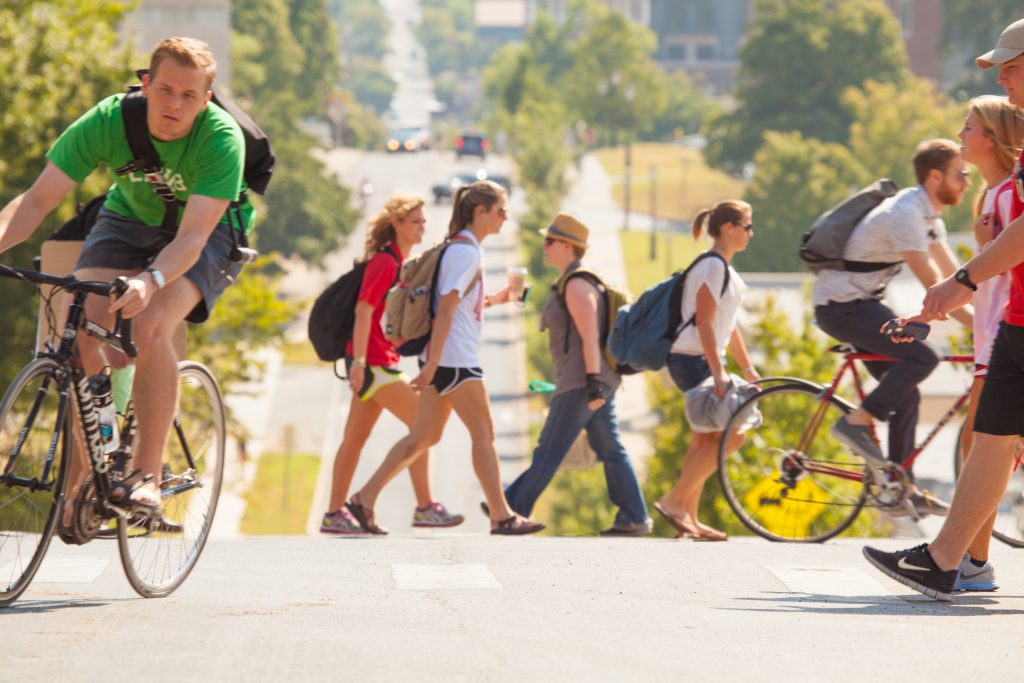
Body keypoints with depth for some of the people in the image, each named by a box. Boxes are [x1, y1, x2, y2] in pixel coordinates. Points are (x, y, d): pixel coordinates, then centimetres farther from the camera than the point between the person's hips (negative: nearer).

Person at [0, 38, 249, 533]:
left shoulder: (221, 139, -31)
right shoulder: (108, 120, -25)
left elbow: (192, 235, -38)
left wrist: (150, 281, -57)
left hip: (209, 232, -3)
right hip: (128, 219, 3)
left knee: (150, 325, -31)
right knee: (81, 330, -22)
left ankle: (147, 476, -23)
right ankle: (81, 472, -8)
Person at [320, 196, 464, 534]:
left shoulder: (400, 263, 17)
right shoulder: (384, 261, -12)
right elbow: (363, 310, -18)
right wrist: (359, 361, -24)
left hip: (381, 361, 10)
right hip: (372, 360, -10)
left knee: (356, 438, 8)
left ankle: (334, 515, 9)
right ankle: (424, 508, -9)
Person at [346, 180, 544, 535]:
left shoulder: (461, 248, 17)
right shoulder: (467, 251, -13)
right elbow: (447, 307, -20)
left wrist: (492, 300, 17)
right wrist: (433, 362, -23)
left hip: (442, 359, 10)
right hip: (454, 358, -10)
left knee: (424, 437, 10)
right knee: (484, 433, -3)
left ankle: (364, 498, 9)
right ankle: (501, 516, 0)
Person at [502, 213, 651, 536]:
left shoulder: (577, 285, -13)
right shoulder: (571, 283, 19)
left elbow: (590, 336, -21)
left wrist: (594, 382, -26)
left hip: (582, 382, -11)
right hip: (594, 380, 11)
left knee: (550, 449, -4)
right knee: (611, 450, 7)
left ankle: (514, 508, 2)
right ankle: (634, 518, 5)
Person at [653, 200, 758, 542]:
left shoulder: (723, 269, 17)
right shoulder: (712, 267, -14)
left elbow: (728, 325, 23)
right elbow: (704, 322, -20)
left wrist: (748, 368, 23)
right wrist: (718, 371, -25)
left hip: (703, 362, 10)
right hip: (693, 360, -10)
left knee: (705, 440, 9)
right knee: (732, 434, -12)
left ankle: (689, 517, 11)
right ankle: (674, 501, -10)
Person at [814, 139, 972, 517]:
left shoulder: (929, 216, 10)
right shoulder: (904, 214, -22)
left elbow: (954, 275, 11)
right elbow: (932, 284, -26)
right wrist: (978, 323, -26)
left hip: (862, 305, 10)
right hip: (841, 305, -10)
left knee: (906, 395, 7)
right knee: (922, 356, -23)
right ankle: (856, 423, -15)